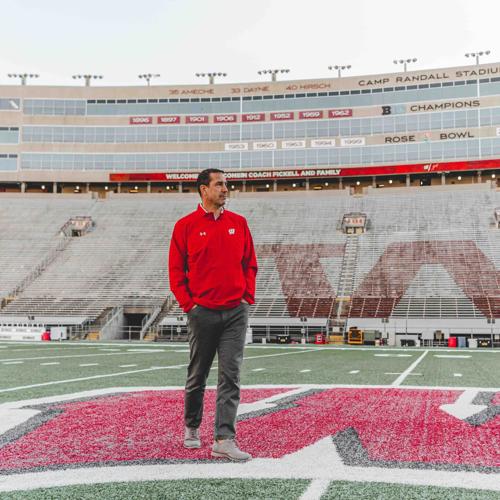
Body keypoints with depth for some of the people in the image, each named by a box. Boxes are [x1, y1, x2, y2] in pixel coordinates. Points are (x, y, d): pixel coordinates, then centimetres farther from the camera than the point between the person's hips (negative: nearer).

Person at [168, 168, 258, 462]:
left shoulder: (239, 223, 8)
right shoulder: (186, 226, 0)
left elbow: (250, 263, 12)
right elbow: (176, 270, 1)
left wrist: (248, 297, 3)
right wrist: (188, 303, -5)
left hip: (235, 312, 2)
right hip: (202, 313, -1)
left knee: (231, 376, -3)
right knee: (198, 375, 12)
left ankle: (224, 439, -1)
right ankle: (192, 427, 33)